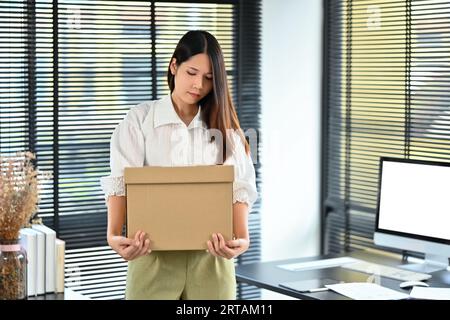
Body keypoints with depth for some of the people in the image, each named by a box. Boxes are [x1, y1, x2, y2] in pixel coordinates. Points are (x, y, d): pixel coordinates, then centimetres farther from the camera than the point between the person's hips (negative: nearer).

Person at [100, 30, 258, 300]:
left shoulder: (224, 126, 8)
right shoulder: (140, 119, 2)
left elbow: (240, 186, -1)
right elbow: (121, 182, -9)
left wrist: (242, 238, -20)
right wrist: (114, 234, -26)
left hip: (211, 254, 2)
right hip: (154, 253, -2)